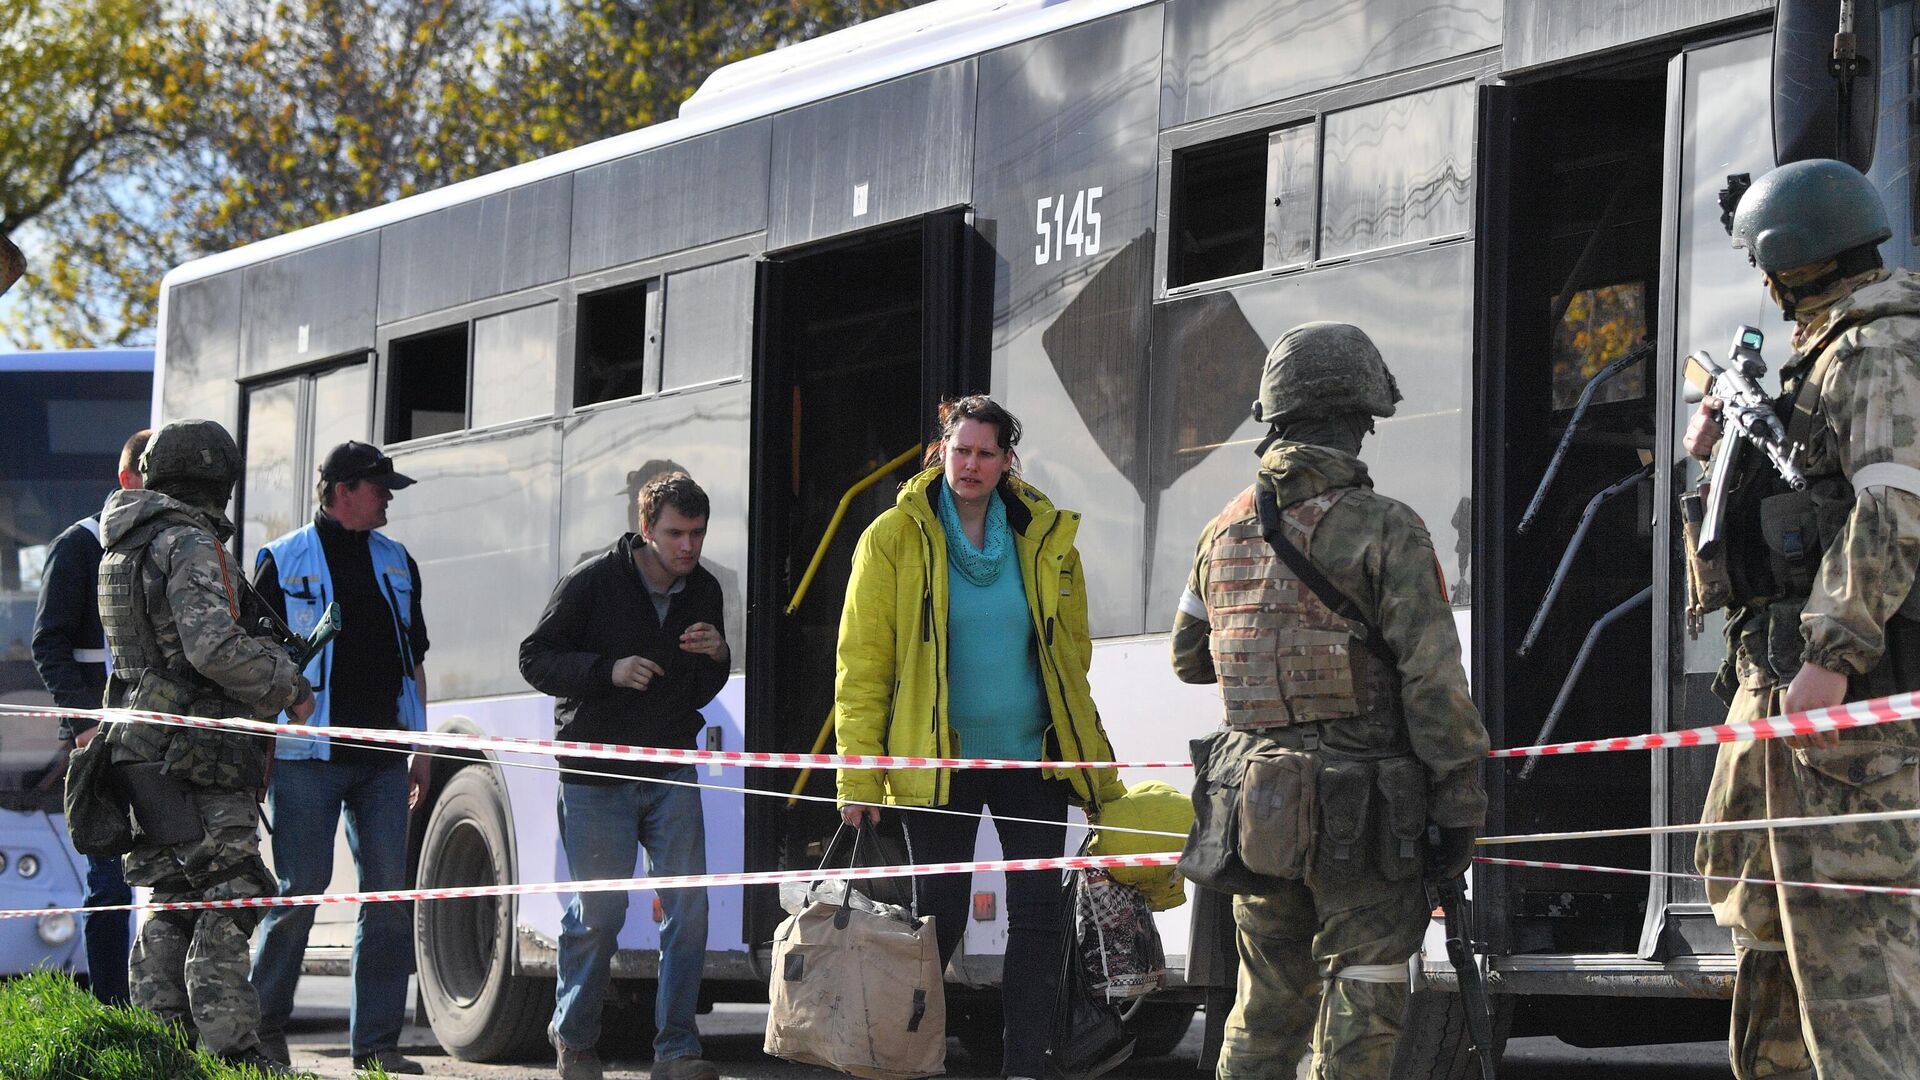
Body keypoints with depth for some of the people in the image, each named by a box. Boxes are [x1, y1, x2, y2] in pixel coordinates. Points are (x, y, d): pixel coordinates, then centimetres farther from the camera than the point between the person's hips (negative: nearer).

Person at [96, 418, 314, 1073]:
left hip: (145, 744, 9)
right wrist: (289, 685, -10)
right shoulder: (191, 545, -13)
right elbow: (214, 647, -24)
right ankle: (229, 1048, -10)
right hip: (199, 751, -9)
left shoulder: (124, 546, 16)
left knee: (169, 901, 13)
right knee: (225, 901, -7)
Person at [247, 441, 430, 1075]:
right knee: (302, 889, -5)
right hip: (308, 756, -5)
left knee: (389, 893, 1)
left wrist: (420, 748, 14)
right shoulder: (283, 562, 2)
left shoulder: (396, 564, 16)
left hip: (383, 759, 5)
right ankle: (264, 1026, 10)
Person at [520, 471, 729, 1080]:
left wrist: (717, 657, -7)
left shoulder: (703, 592, 7)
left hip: (672, 773, 4)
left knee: (688, 907, -6)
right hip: (595, 775, -4)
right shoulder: (592, 583, -8)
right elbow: (536, 659, -7)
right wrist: (608, 670, -21)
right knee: (599, 914, 2)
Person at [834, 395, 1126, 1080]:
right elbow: (862, 662, -5)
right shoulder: (896, 537, -3)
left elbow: (1072, 652, 15)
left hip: (1032, 758, 3)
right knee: (938, 915, 1)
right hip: (937, 761, -3)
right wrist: (858, 775, -11)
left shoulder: (1047, 537, 6)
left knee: (1038, 913, -2)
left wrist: (1090, 754, 12)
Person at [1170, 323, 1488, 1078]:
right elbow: (1433, 679, -14)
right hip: (1364, 810, -5)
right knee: (1359, 1009, 0)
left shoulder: (1225, 533, 8)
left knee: (1267, 1003, 16)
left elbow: (1188, 659, 20)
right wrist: (1460, 806, -9)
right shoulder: (1385, 531, -10)